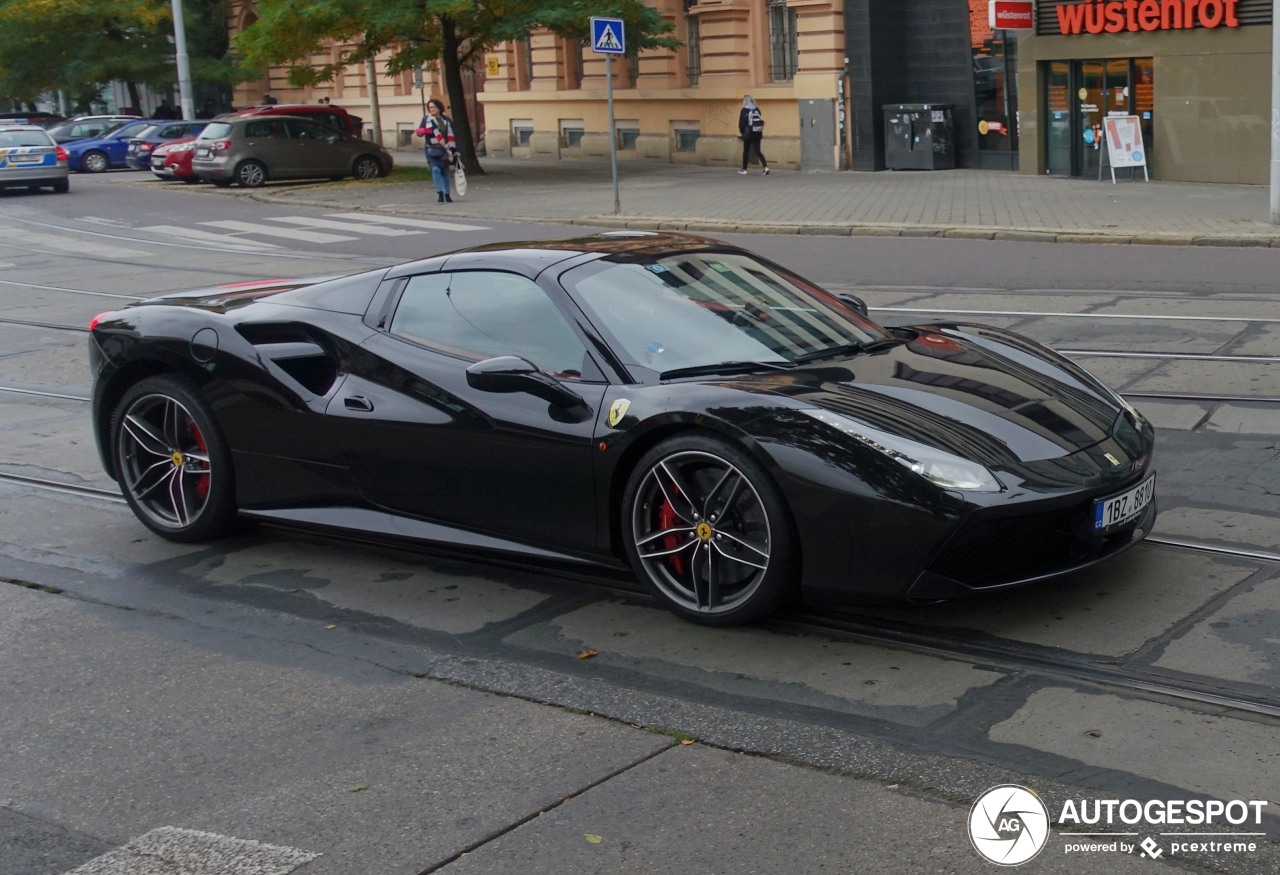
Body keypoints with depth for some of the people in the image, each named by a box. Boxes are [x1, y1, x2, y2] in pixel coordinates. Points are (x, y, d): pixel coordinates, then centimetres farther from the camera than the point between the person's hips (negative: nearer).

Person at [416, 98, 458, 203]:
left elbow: (451, 135, 7)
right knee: (435, 169, -18)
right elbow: (419, 131, 2)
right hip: (432, 150, -2)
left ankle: (447, 195, 20)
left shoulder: (446, 120, 7)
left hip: (445, 150, 2)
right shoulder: (426, 119, 3)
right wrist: (423, 130, -22)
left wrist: (454, 150, 2)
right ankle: (440, 194, -22)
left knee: (445, 171, 9)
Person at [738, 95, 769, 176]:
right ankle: (766, 167, -12)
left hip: (748, 134, -4)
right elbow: (762, 121, 10)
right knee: (758, 151, 4)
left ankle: (744, 170, 13)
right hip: (757, 134, 4)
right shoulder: (757, 109, 7)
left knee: (746, 151, 8)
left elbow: (741, 123, -9)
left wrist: (742, 132, 7)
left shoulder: (744, 110, -7)